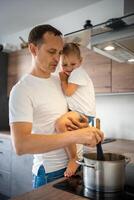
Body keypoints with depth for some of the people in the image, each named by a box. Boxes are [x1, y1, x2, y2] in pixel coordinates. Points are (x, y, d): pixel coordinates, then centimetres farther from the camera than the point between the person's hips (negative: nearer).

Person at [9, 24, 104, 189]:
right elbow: (20, 145, -29)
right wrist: (75, 135, -37)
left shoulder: (60, 81, 4)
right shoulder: (21, 90, -18)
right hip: (50, 173, -6)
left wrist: (71, 116, -7)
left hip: (74, 163, 7)